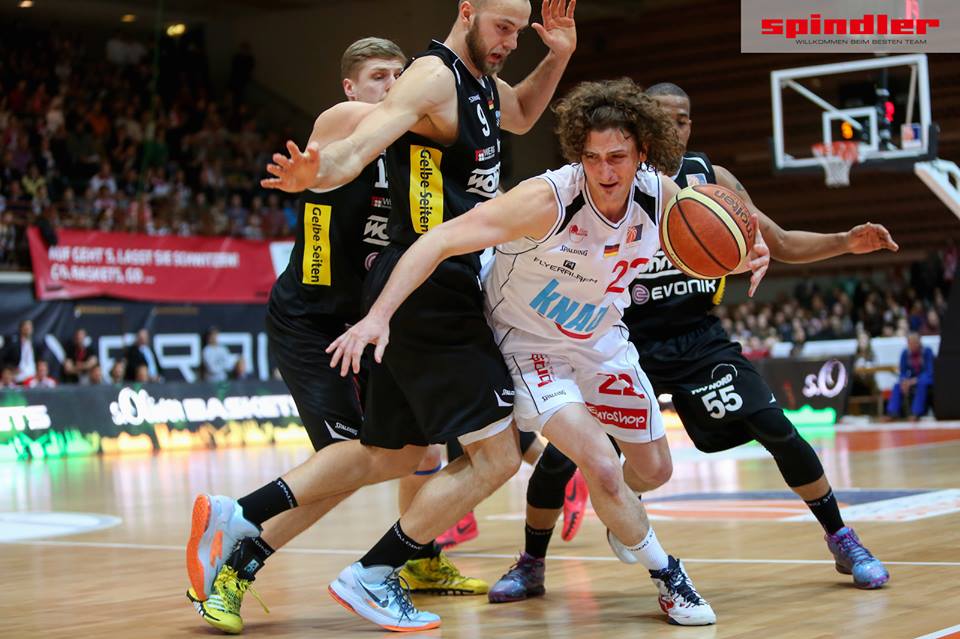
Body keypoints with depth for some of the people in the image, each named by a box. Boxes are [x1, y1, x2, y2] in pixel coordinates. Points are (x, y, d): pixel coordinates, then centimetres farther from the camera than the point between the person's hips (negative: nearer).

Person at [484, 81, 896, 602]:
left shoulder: (711, 178, 0)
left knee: (777, 431, -9)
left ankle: (843, 542, 11)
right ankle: (531, 566, 12)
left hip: (698, 338, 2)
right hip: (628, 341, -1)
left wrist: (845, 242, -8)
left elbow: (781, 245, 7)